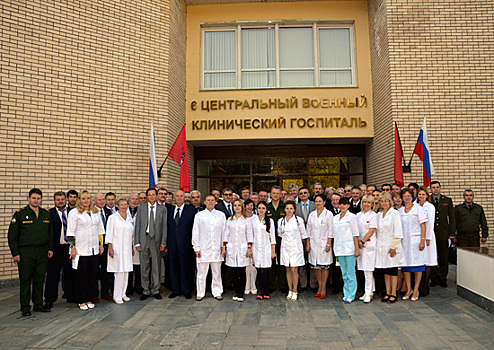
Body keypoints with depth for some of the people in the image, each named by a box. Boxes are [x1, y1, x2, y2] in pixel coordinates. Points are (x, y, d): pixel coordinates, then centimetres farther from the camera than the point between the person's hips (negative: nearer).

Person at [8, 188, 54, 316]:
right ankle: (25, 307, 14)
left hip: (42, 252, 3)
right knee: (25, 280, 3)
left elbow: (50, 233, 15)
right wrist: (15, 253, -8)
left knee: (39, 279, 10)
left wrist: (50, 249, 8)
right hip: (25, 252, -3)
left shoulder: (46, 214, 9)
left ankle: (38, 304, 21)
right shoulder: (20, 214, -2)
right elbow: (12, 235, -3)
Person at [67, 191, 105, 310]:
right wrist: (72, 247, -9)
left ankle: (89, 299, 17)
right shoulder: (74, 213, -1)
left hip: (94, 249, 4)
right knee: (81, 275, 1)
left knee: (93, 274, 6)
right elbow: (70, 232, -3)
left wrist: (101, 244, 13)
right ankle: (81, 301, 13)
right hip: (80, 250, -4)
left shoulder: (96, 212, 13)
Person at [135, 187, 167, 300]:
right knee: (144, 266, 6)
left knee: (156, 266, 5)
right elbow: (137, 226, 5)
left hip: (156, 239, -1)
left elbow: (164, 226, 3)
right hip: (144, 239, 1)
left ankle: (156, 290, 17)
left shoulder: (162, 209, 5)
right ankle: (146, 290, 18)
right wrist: (137, 242, -1)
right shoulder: (141, 208, 7)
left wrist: (163, 242, -3)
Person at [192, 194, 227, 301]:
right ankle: (200, 293, 15)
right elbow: (195, 233, 4)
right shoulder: (199, 215, 4)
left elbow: (224, 232, 8)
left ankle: (217, 292, 18)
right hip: (203, 249, -1)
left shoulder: (221, 215, 8)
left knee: (217, 272, 7)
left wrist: (223, 247, 3)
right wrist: (196, 248, -1)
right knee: (201, 273, 3)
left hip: (217, 249, 1)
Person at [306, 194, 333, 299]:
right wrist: (307, 244, 6)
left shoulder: (328, 214, -3)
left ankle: (323, 288, 10)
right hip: (314, 243, 4)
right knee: (316, 266, 8)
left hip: (324, 243, -4)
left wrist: (328, 244, -11)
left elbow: (330, 230, -5)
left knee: (324, 266, 0)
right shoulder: (312, 214, 8)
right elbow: (308, 230, 10)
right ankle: (319, 287, 18)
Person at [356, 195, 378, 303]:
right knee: (365, 270, 8)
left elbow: (372, 231, -9)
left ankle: (369, 293, 2)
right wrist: (358, 242, 0)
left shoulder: (373, 215, -3)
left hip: (369, 244, -5)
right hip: (360, 244, 6)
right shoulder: (358, 215, 14)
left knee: (368, 269, -6)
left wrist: (362, 241, -10)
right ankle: (368, 292, 16)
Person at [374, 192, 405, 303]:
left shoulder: (395, 213, -6)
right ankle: (387, 293, 18)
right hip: (381, 246, 5)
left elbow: (398, 232, -10)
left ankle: (393, 294, 11)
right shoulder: (379, 214, 11)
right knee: (385, 271, 9)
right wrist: (378, 243, 7)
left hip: (392, 246, -5)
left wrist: (394, 247, -13)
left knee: (393, 271, 1)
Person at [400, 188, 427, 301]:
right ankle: (408, 289, 16)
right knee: (405, 264, 4)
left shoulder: (418, 208, -1)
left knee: (417, 264, 0)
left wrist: (422, 241, -13)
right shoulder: (400, 211, 10)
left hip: (416, 240, -4)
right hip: (404, 240, 4)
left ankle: (416, 290, 9)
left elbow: (423, 225, -5)